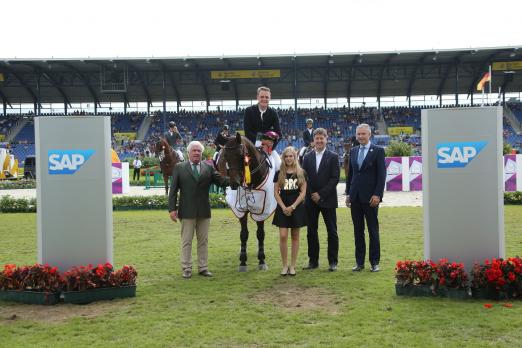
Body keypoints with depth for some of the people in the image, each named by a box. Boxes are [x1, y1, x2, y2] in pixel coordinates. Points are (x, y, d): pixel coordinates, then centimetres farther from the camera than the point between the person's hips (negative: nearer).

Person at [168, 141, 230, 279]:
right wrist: (172, 208, -8)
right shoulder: (179, 168, 2)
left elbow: (221, 180, -2)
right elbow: (173, 190, -1)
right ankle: (187, 269, 13)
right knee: (186, 241, 5)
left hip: (204, 211, 2)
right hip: (187, 211, -2)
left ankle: (203, 268, 19)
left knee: (203, 241, 9)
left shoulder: (208, 168, 7)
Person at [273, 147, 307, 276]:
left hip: (297, 208, 0)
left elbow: (303, 192, -2)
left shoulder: (301, 173, 1)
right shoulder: (279, 173, 4)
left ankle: (292, 266, 14)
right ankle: (284, 265, 5)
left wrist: (293, 206, -12)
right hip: (283, 208, 0)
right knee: (283, 236, -5)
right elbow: (276, 192, 3)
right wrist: (283, 207, -9)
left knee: (295, 237, 6)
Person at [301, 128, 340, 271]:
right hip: (311, 200, 3)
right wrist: (311, 194, -6)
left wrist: (321, 194, -13)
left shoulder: (333, 157, 0)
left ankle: (333, 262, 10)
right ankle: (313, 261, 16)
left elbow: (335, 178, -7)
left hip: (327, 200, -3)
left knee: (332, 231, 2)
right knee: (311, 231, 7)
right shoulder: (307, 157, 9)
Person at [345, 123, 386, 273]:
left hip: (370, 197, -4)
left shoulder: (378, 151, -3)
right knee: (358, 230, 8)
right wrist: (348, 193, 10)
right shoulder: (353, 151, 12)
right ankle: (359, 262, 14)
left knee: (373, 230, 3)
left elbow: (382, 174, -7)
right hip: (355, 197, 5)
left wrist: (377, 195, -14)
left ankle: (374, 262, 11)